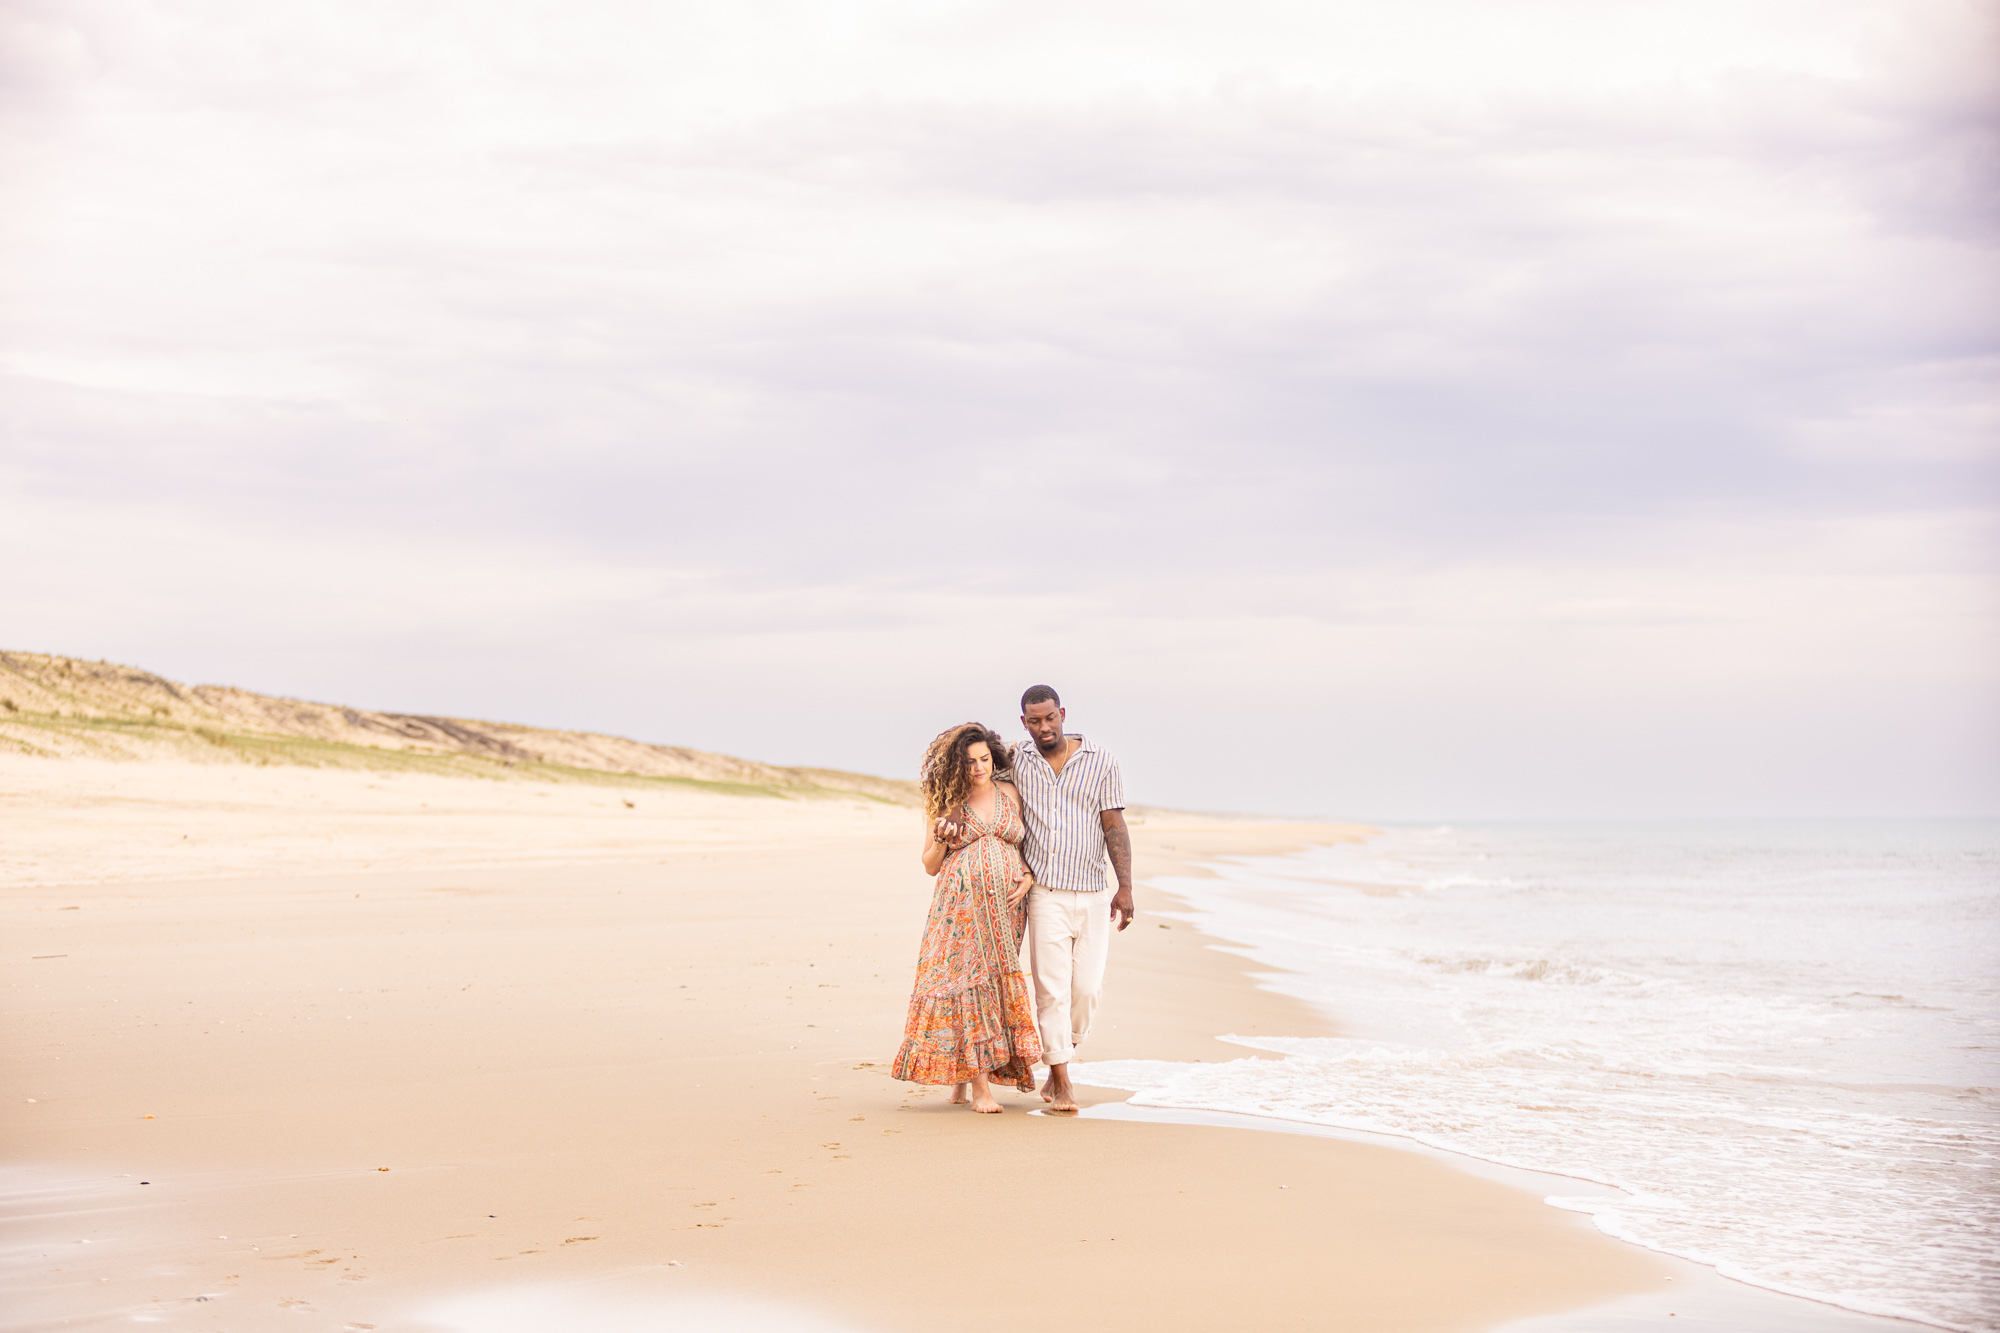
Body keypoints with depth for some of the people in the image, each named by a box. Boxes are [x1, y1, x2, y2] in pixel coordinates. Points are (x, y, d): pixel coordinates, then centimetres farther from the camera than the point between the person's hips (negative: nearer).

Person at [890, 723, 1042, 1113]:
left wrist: (1028, 878, -3)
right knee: (967, 980, -8)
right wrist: (941, 840, -15)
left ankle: (962, 1076, 13)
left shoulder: (1010, 794, 9)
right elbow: (930, 865, 5)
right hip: (961, 906, -2)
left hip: (1004, 906, 3)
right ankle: (980, 1086, -6)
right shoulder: (943, 802, 3)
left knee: (995, 977, 1)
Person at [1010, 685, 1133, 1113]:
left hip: (1093, 896, 1)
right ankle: (1061, 1084, -2)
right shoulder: (1016, 763, 5)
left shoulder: (1101, 763, 3)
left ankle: (1060, 1060, 22)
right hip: (1046, 895, -1)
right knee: (1052, 988, -6)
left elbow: (1115, 826, 1)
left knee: (1088, 988, 0)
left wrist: (1125, 887, -6)